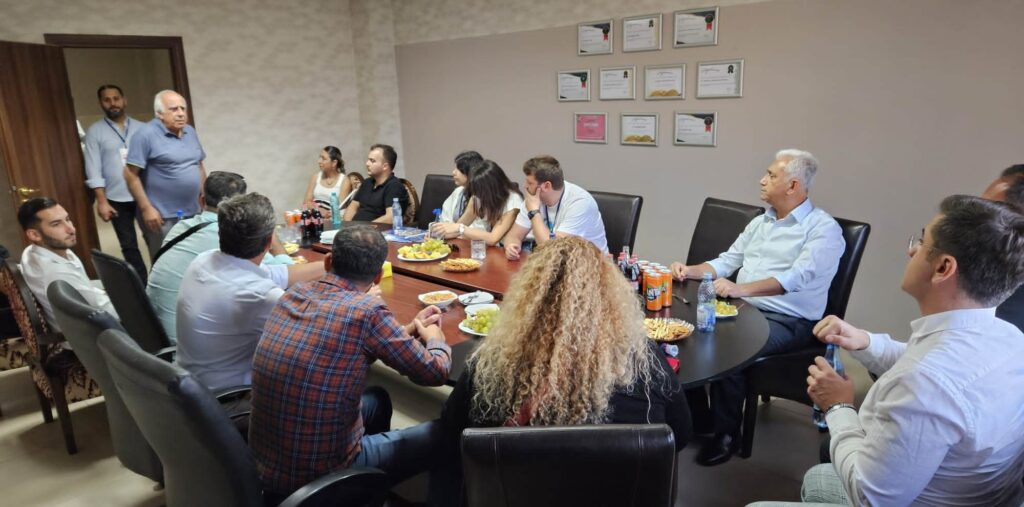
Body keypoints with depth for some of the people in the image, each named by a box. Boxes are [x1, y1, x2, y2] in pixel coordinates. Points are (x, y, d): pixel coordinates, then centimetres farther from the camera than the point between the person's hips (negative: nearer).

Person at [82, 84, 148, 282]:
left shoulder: (141, 128, 6)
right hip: (117, 199, 0)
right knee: (129, 246, 6)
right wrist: (102, 201, -8)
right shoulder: (95, 131, 3)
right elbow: (94, 170, -2)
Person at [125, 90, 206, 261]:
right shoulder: (146, 135, -11)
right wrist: (146, 208, -17)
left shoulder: (190, 132, 10)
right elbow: (131, 174, -13)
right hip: (163, 217, -6)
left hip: (192, 213, 7)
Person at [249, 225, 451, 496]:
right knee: (443, 435, 10)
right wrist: (434, 336, 12)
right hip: (321, 472, -7)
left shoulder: (294, 294, -3)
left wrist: (408, 330, 16)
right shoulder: (366, 311, -22)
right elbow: (435, 373, -9)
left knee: (378, 399, 29)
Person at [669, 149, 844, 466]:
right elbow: (728, 260, 19)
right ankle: (696, 417, 3)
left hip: (788, 321, -7)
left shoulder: (823, 229, -8)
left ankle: (727, 433, -10)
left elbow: (796, 277, -24)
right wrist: (692, 271, -1)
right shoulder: (760, 222, 17)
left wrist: (741, 288, -38)